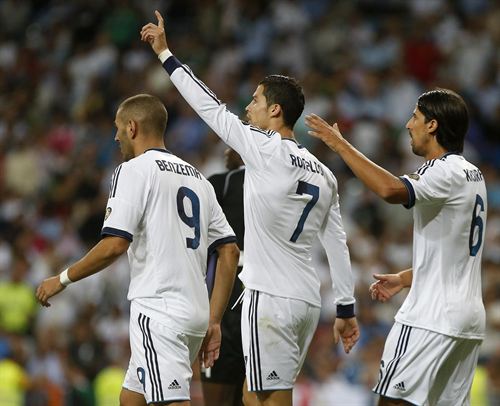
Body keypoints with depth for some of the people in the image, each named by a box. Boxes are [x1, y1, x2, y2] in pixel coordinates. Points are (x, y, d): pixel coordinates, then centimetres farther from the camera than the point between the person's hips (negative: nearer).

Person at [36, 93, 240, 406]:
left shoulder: (134, 170, -5)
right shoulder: (197, 177, 19)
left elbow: (115, 246, -15)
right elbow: (230, 252, 15)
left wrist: (63, 279, -2)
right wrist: (214, 321, 17)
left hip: (159, 310, -9)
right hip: (195, 312, 9)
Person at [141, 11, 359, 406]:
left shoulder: (265, 150, -8)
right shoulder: (323, 173, 13)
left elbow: (210, 107, -2)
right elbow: (338, 245, 14)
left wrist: (165, 53, 6)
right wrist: (347, 309, 19)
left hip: (270, 298, -8)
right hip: (307, 299, 8)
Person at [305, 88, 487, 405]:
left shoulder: (446, 172, -14)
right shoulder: (473, 175, 16)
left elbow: (391, 190, -33)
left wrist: (340, 144, -24)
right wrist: (404, 279, 26)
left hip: (433, 318, -9)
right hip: (470, 317, 9)